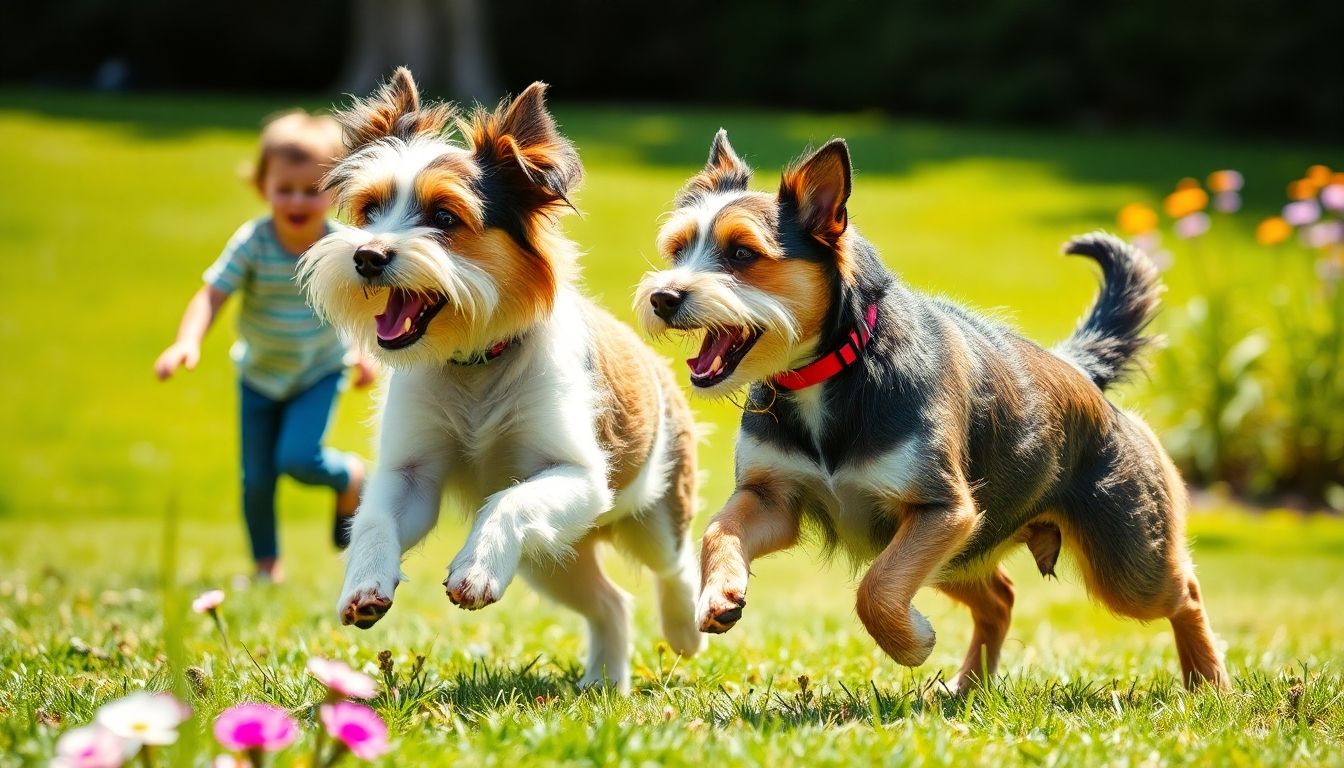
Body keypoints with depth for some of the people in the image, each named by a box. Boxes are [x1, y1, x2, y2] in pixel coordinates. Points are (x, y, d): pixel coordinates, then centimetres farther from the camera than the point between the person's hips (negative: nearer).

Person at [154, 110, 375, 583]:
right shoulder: (252, 243, -24)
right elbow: (212, 295, -28)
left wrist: (365, 353, 4)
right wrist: (187, 341, -43)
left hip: (319, 373, -1)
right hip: (259, 376, 1)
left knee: (297, 459, -21)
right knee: (256, 479, 4)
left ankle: (350, 477, 13)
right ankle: (266, 564, 25)